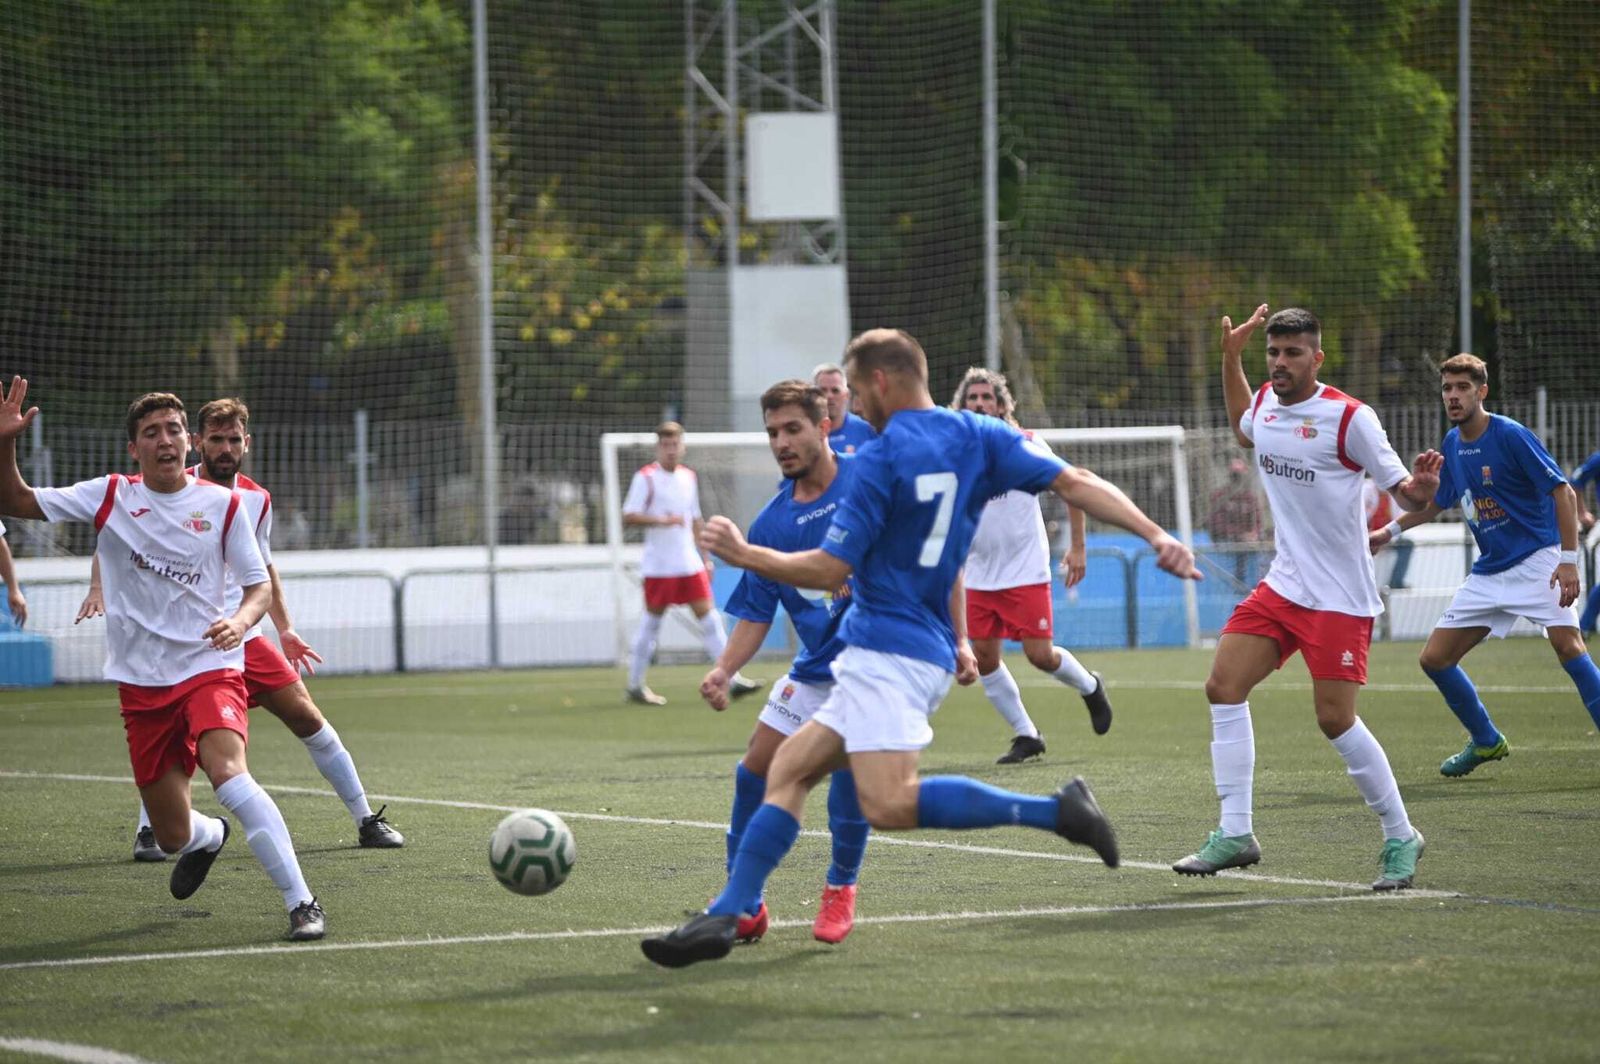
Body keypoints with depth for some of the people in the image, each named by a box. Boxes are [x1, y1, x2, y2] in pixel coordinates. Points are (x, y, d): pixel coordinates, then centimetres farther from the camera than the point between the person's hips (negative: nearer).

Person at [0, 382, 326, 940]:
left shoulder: (222, 505, -1)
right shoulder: (109, 496, 2)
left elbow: (259, 585, 4)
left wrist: (240, 620, -19)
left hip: (210, 668, -3)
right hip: (142, 684, 3)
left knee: (224, 769, -33)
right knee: (173, 834, 6)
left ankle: (301, 902, -32)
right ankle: (208, 836, 47)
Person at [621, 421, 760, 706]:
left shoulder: (689, 477, 12)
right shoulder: (646, 478, -5)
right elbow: (628, 517, -12)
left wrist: (706, 557, 18)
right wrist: (662, 520, -24)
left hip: (689, 563, 5)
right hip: (658, 566, -5)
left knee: (708, 615, -2)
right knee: (652, 620, 1)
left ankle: (732, 678, -4)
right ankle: (634, 685, 12)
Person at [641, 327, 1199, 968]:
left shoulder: (880, 460, -10)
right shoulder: (979, 438, 10)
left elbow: (829, 570, -9)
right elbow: (1074, 484, 1)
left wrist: (743, 555, 0)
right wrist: (1157, 536, -1)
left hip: (886, 655, -10)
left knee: (889, 805, -24)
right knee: (788, 770, 10)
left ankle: (1052, 812, -25)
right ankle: (725, 916, 3)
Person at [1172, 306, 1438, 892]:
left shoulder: (1350, 417, -15)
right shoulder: (1266, 402, 5)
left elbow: (1403, 492, -12)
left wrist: (1420, 487, -35)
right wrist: (1231, 358, 25)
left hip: (1340, 596, -7)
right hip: (1283, 585, 7)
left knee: (1335, 718, -11)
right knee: (1224, 687, -4)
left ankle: (1401, 837, 7)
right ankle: (1235, 834, 2)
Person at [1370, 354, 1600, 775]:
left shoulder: (1511, 436, -13)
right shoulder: (1451, 444, 8)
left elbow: (1563, 492, -15)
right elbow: (1437, 501, 28)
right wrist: (1390, 530, 25)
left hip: (1536, 559, -7)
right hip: (1488, 572, 7)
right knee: (1435, 658, 4)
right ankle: (1486, 741, 24)